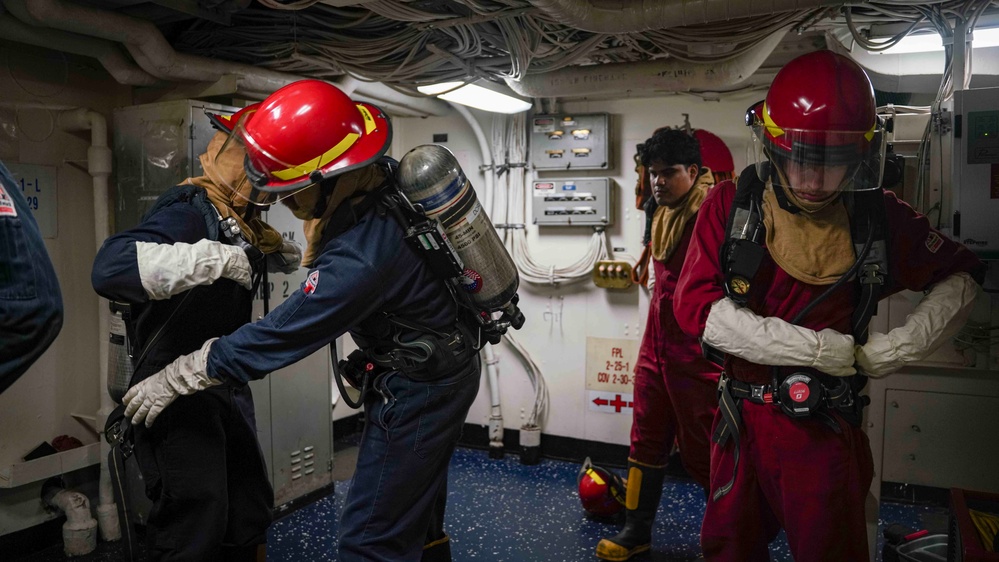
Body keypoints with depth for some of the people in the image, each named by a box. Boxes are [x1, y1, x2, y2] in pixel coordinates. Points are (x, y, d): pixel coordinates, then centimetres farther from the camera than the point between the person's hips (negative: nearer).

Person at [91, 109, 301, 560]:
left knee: (250, 510, 15)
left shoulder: (241, 220, 7)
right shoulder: (190, 211, -20)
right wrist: (217, 257, -39)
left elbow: (286, 257, 27)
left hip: (226, 384, 9)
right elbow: (111, 268, -37)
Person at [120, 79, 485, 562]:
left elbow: (279, 336, -25)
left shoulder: (361, 257, -34)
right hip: (441, 367, 9)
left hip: (417, 390, -9)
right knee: (415, 510, 23)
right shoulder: (381, 176, -9)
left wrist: (173, 380, -15)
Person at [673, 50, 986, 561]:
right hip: (741, 420, 1)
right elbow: (695, 304, -18)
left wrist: (898, 348, -7)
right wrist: (814, 348, -20)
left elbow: (960, 275, 8)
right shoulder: (731, 206, -9)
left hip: (825, 429, 0)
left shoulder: (880, 218, -6)